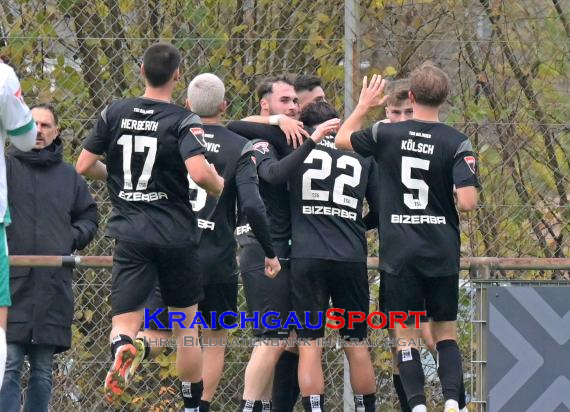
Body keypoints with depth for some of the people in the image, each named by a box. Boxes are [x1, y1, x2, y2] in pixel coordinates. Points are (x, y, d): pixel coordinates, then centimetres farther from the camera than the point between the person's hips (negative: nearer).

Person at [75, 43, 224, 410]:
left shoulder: (114, 113, 3)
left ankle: (122, 347, -38)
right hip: (176, 235, -1)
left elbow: (84, 166, 6)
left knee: (125, 322, -2)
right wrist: (219, 186, 0)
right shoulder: (184, 121, -8)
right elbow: (199, 173, -22)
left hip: (130, 233, 1)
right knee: (186, 324, 15)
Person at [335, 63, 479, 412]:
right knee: (446, 333, 11)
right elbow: (468, 202, -15)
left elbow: (342, 138, 16)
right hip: (442, 252, 0)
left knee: (406, 337, 5)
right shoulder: (457, 143, -8)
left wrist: (364, 106, 29)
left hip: (399, 253, 0)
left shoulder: (386, 134, -4)